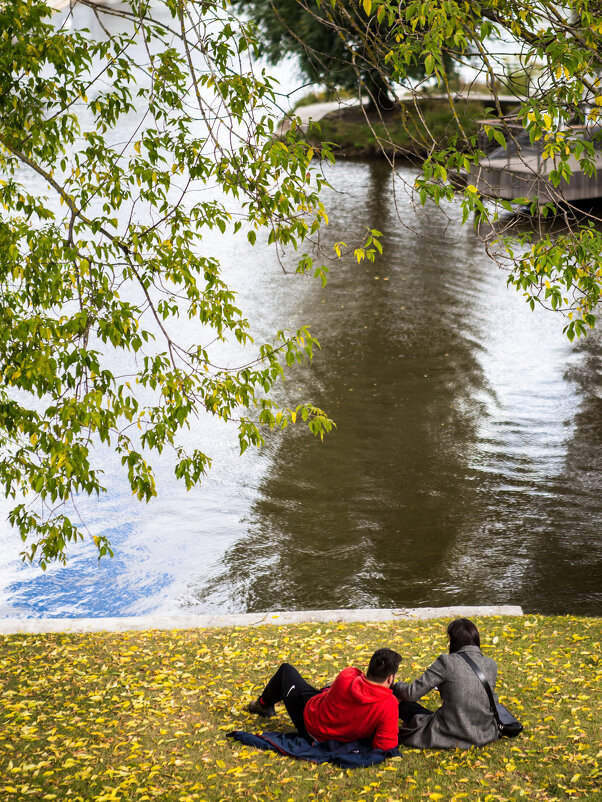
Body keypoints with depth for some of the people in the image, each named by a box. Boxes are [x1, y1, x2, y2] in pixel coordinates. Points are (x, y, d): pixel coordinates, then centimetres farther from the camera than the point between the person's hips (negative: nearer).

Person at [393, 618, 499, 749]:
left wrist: (394, 686, 10)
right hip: (483, 737, 5)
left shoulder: (447, 662, -15)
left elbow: (412, 693, -12)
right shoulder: (491, 665, -2)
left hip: (450, 738, -4)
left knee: (405, 706, 17)